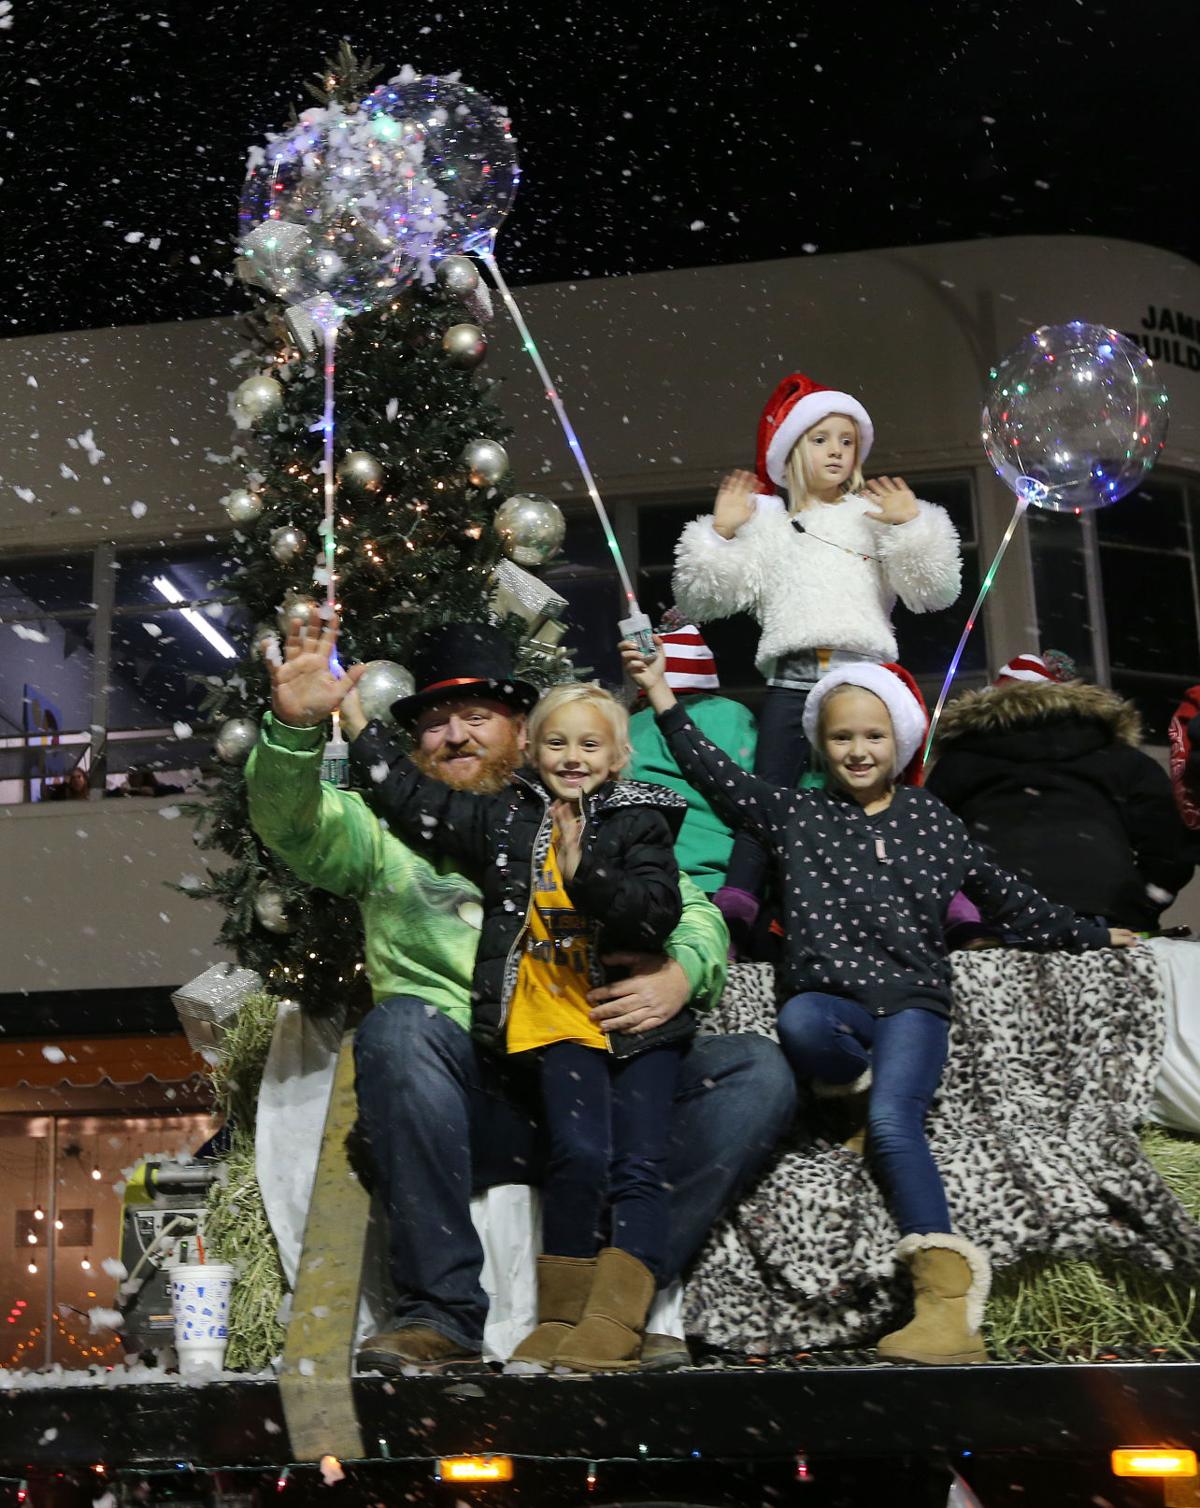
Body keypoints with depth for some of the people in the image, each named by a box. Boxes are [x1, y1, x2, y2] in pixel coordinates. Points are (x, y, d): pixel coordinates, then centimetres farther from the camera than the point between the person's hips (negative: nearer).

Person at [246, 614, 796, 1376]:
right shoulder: (389, 826, 17)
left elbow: (695, 912, 14)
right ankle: (445, 1312, -27)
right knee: (398, 1025, -33)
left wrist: (682, 975, -10)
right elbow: (290, 820, -3)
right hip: (473, 1099, -2)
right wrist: (295, 726, -24)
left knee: (760, 1072, -18)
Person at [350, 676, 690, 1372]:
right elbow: (405, 793, 16)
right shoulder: (506, 819, 14)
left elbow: (658, 916, -6)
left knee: (639, 1169, -9)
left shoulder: (641, 823, 7)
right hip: (559, 1018, 0)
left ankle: (615, 1323, -10)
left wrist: (584, 871, -18)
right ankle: (562, 1318, -6)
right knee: (580, 1154, -17)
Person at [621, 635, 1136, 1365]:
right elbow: (716, 772, 7)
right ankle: (880, 1081, -9)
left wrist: (1093, 936, 29)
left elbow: (1006, 896, 24)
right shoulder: (796, 813, 14)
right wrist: (661, 694, -1)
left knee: (892, 1120, -29)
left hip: (912, 996, 0)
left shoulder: (931, 817, 16)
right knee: (798, 1023, -38)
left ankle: (948, 1289, -34)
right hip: (830, 997, 1)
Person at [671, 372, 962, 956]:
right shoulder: (764, 519, 19)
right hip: (793, 680, 0)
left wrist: (912, 525, 0)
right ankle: (734, 907, -17)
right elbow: (703, 598, 15)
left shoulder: (876, 514, 18)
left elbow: (934, 592, 9)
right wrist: (720, 531, 6)